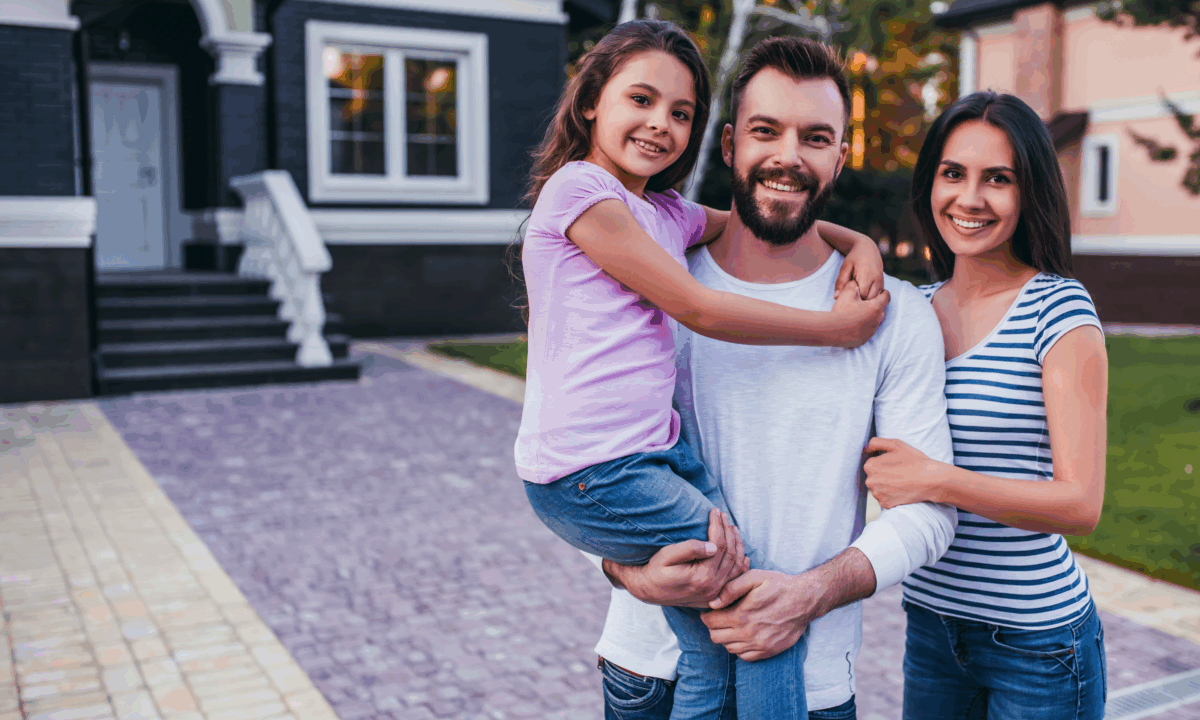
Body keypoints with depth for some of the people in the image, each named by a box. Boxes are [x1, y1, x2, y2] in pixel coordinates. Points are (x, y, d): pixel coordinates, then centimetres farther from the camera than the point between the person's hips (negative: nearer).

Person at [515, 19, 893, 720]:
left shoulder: (668, 213, 15)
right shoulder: (579, 186, -10)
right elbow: (697, 308, -11)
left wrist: (860, 243, 9)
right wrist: (835, 327, -3)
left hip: (656, 450, 8)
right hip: (590, 475, -8)